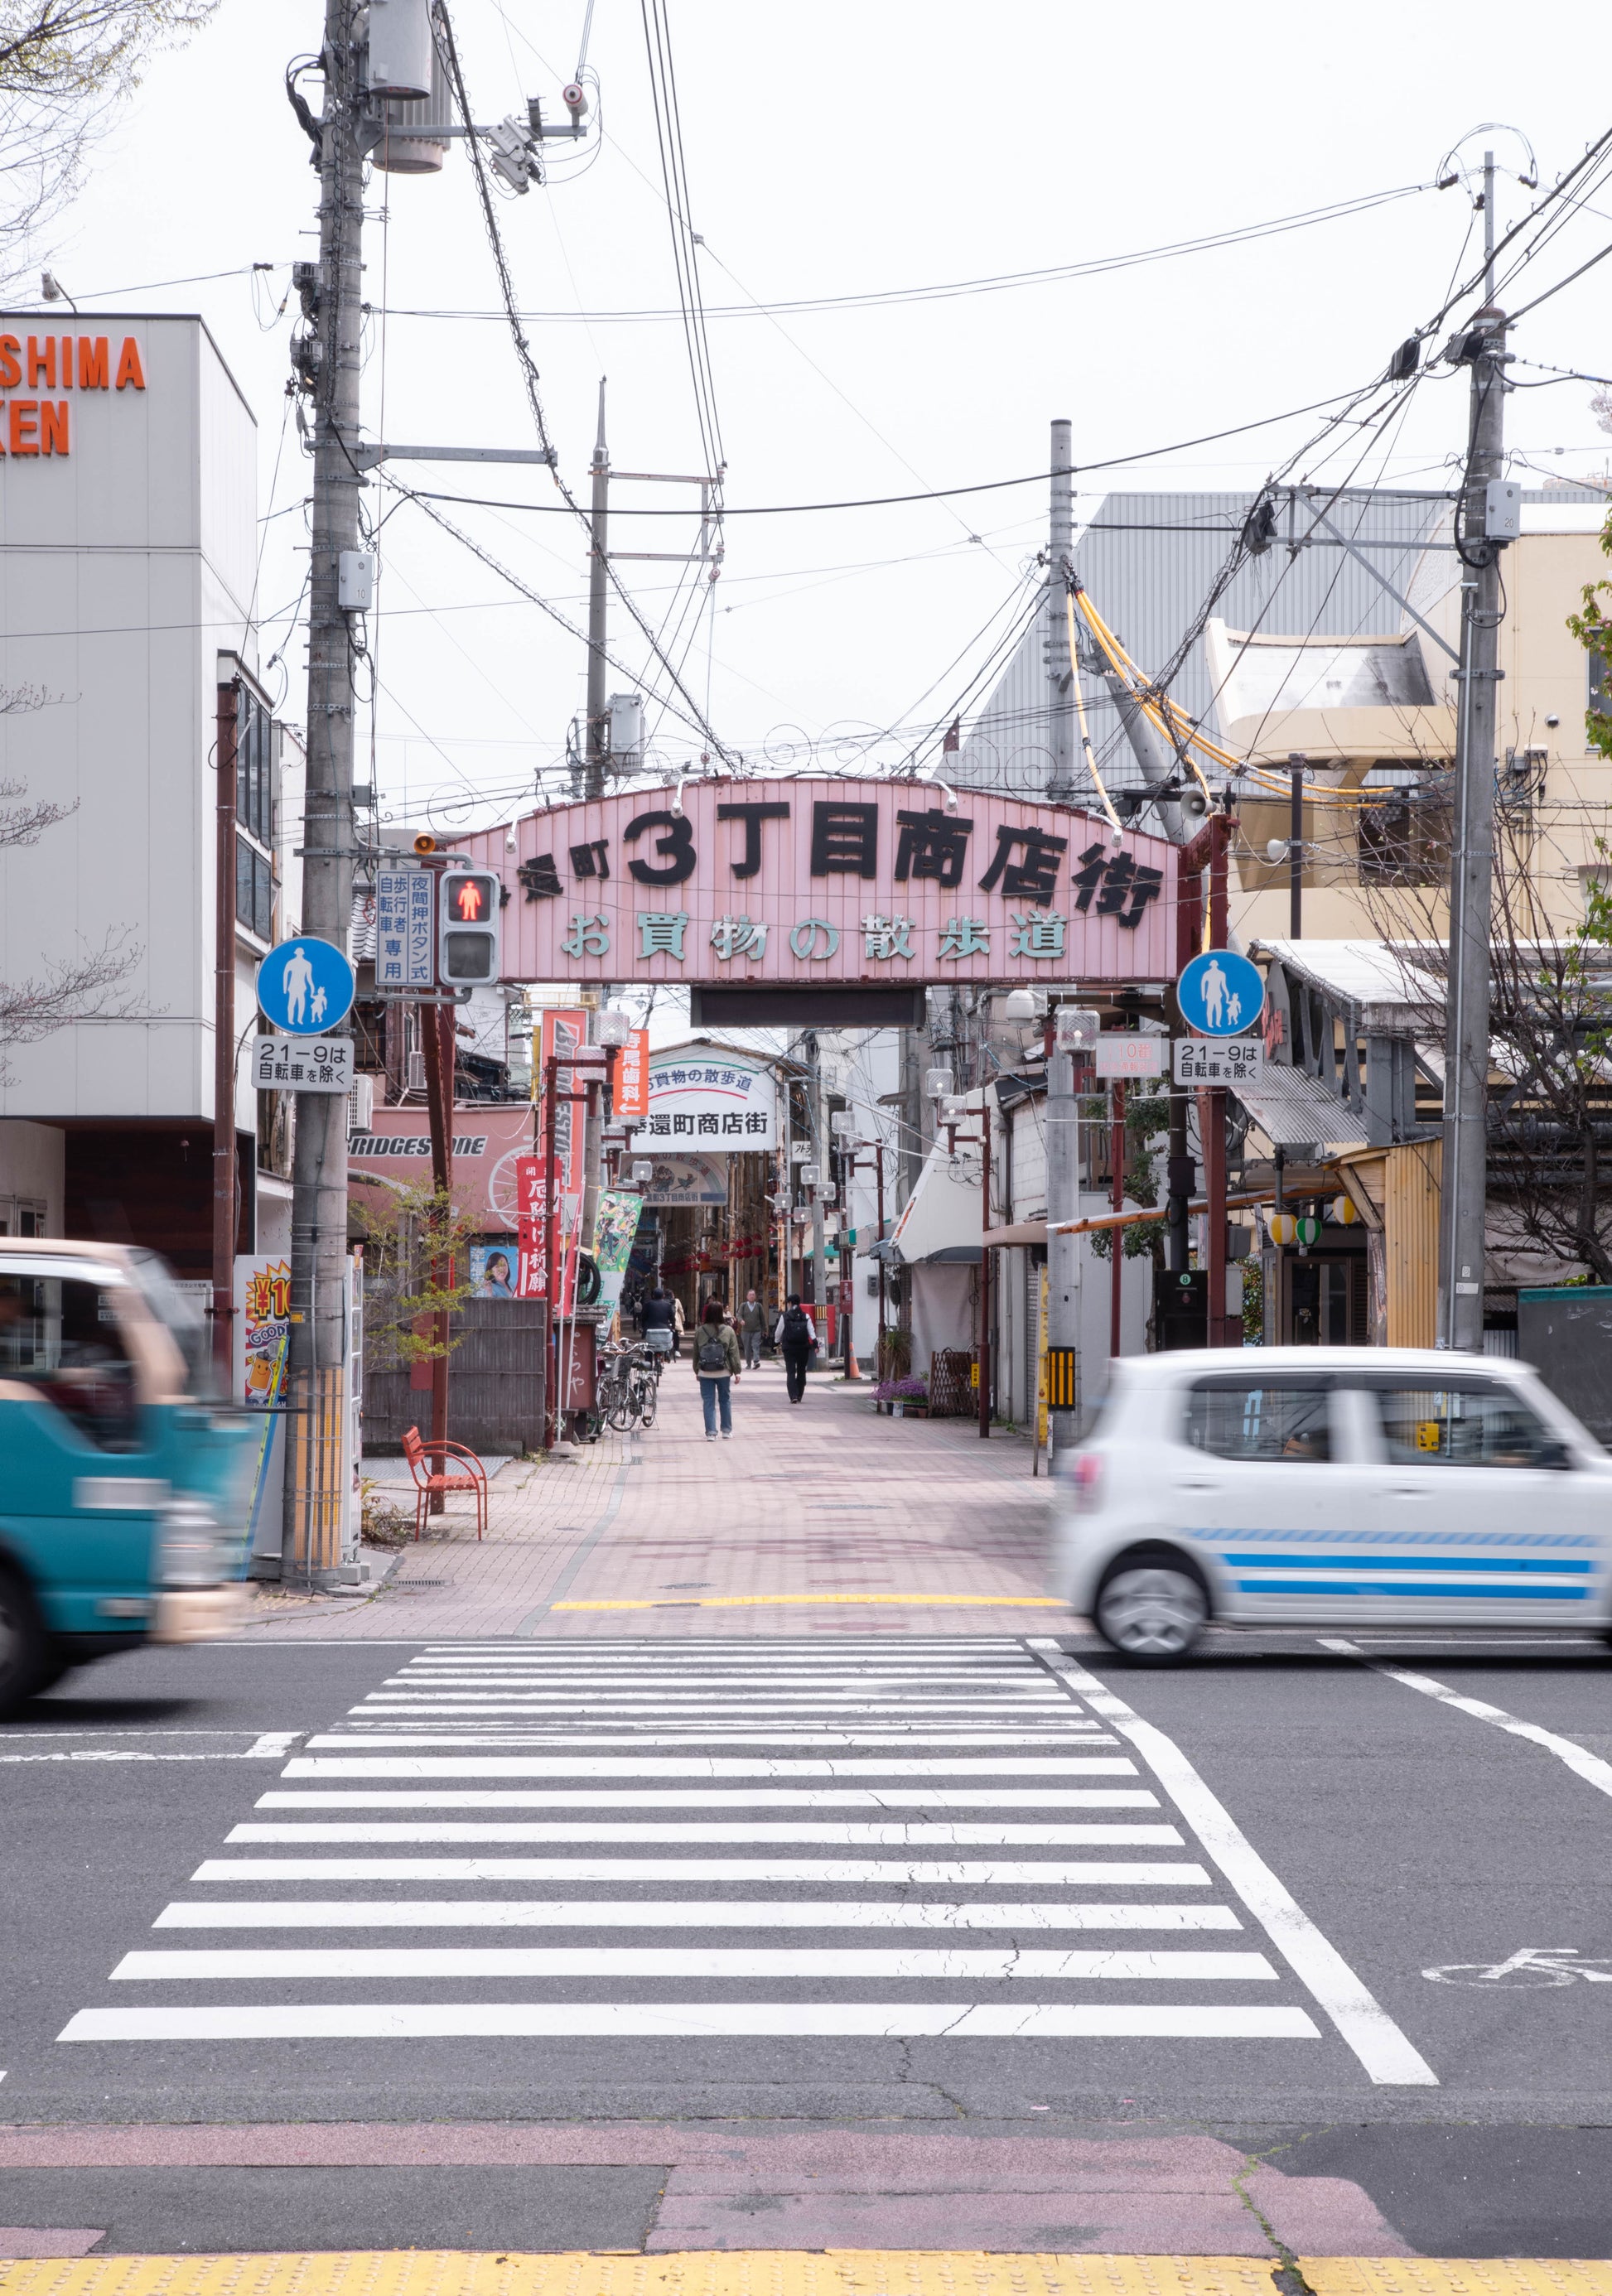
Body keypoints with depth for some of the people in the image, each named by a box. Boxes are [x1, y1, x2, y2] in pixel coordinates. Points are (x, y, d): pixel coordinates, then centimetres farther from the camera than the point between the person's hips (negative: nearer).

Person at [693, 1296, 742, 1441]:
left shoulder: (700, 1331, -4)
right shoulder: (728, 1331, -6)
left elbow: (696, 1353, 4)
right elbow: (734, 1353, -4)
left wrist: (697, 1371, 14)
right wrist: (737, 1371, 4)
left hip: (705, 1373, 0)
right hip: (724, 1372, 0)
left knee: (708, 1402, 4)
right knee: (725, 1400, 14)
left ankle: (711, 1432, 0)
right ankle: (727, 1431, 20)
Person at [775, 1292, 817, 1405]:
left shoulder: (785, 1316, -4)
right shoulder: (806, 1316, 2)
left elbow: (778, 1332, 4)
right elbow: (812, 1331, -5)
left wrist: (778, 1342, 23)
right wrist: (815, 1345, -6)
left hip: (789, 1348, -2)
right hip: (803, 1348, 2)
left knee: (791, 1372, -2)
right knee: (801, 1372, 14)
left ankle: (793, 1396, -15)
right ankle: (800, 1396, 19)